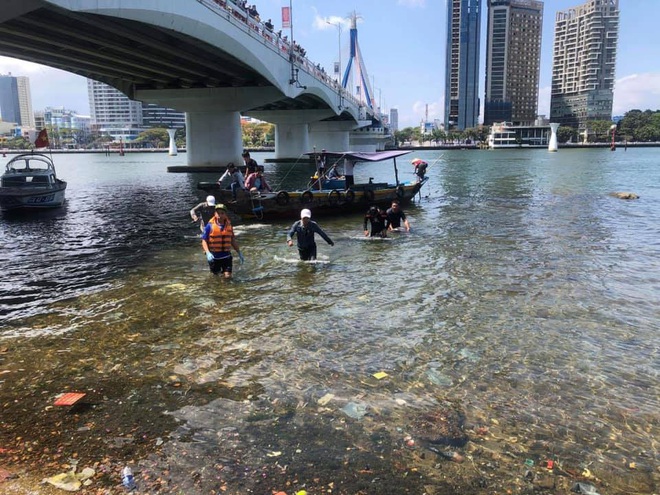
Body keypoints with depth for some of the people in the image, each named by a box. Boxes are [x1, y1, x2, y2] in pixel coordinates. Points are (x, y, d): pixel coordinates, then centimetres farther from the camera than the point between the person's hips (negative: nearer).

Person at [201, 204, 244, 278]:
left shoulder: (229, 225, 2)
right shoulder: (210, 226, -8)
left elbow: (233, 241, 11)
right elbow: (204, 241, -8)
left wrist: (239, 253, 11)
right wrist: (208, 253, -23)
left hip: (226, 256, 2)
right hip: (214, 256, -2)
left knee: (228, 277, -5)